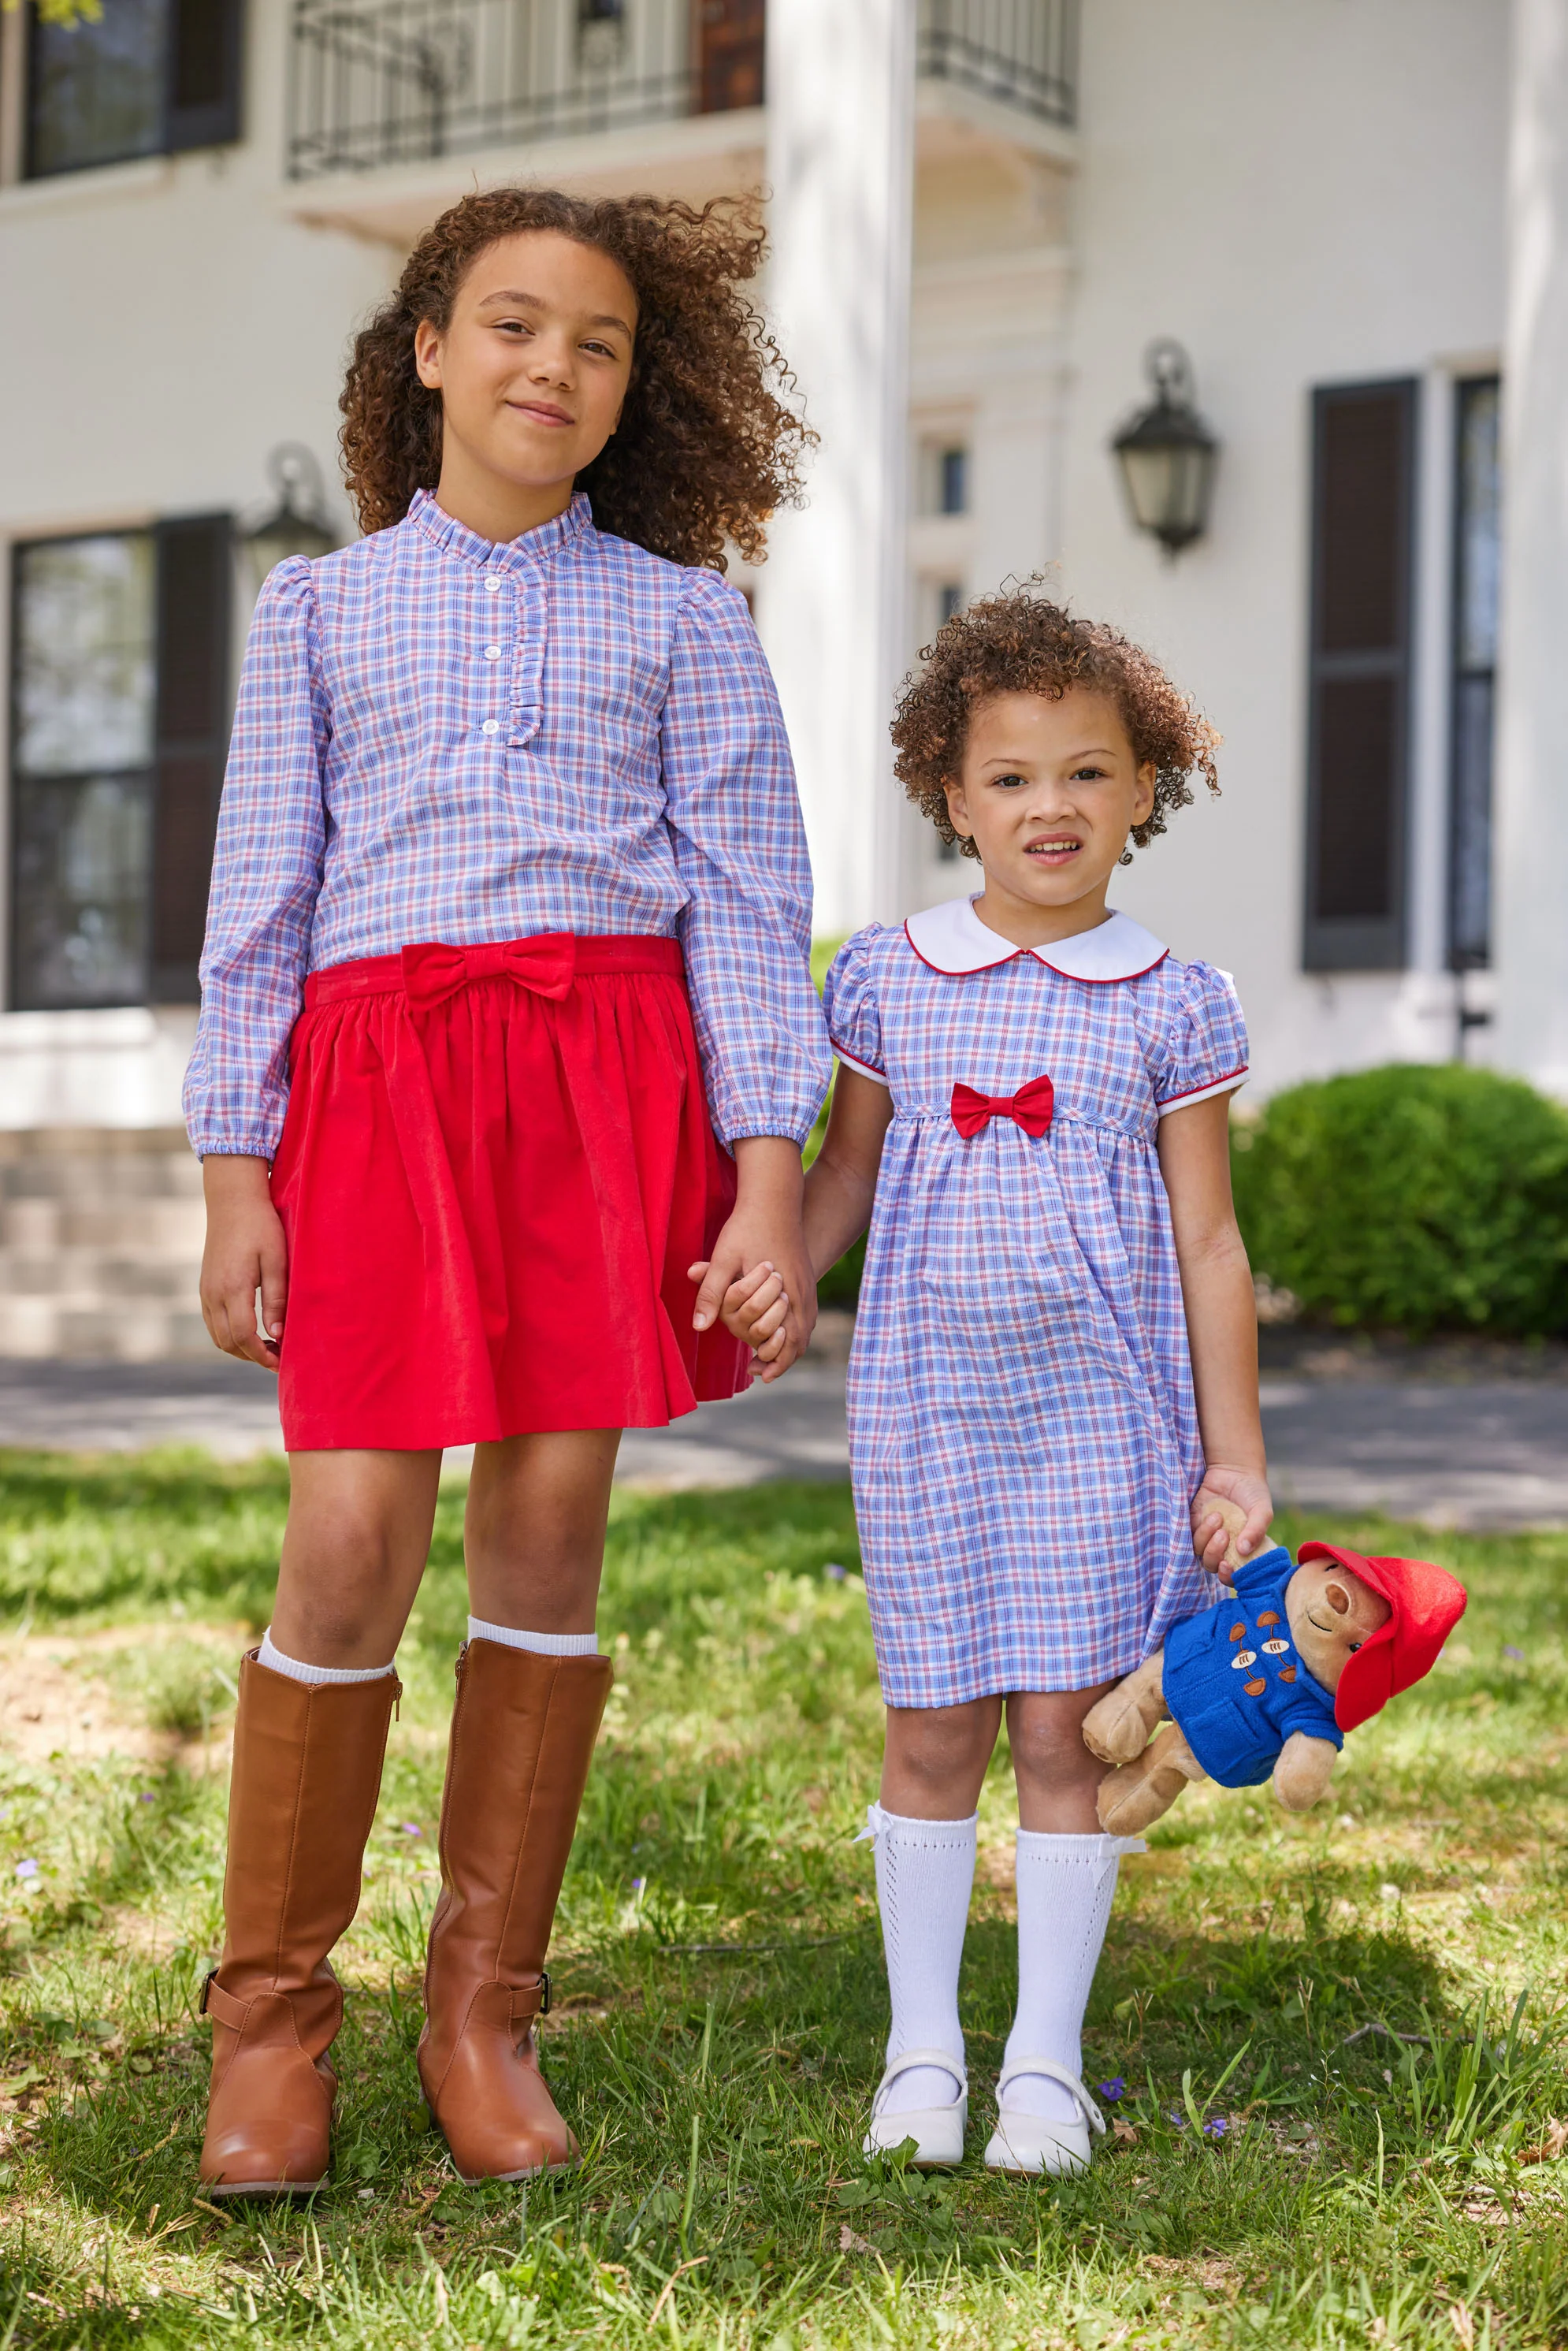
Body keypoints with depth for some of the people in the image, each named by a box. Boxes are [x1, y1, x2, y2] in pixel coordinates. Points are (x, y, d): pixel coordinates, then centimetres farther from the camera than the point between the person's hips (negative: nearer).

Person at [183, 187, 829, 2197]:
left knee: (550, 1526, 0)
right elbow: (262, 899, 11)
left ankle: (485, 2009, 12)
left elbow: (748, 899, 7)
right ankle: (268, 2016, 6)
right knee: (351, 1541, -9)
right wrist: (235, 1174, 4)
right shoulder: (322, 608, 14)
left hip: (611, 1069, 0)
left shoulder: (678, 614, 12)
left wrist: (769, 1173, -3)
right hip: (381, 1068, 0)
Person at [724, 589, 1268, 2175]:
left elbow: (1208, 1241, 3)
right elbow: (844, 1166, 14)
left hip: (1099, 1408, -1)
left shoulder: (1171, 1007, 0)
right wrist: (782, 1276, -6)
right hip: (925, 1404, 1)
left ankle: (1048, 2060, 14)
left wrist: (1235, 1453, 2)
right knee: (932, 1729, 6)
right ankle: (921, 2049, 19)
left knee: (1066, 1730, 2)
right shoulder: (886, 979, 3)